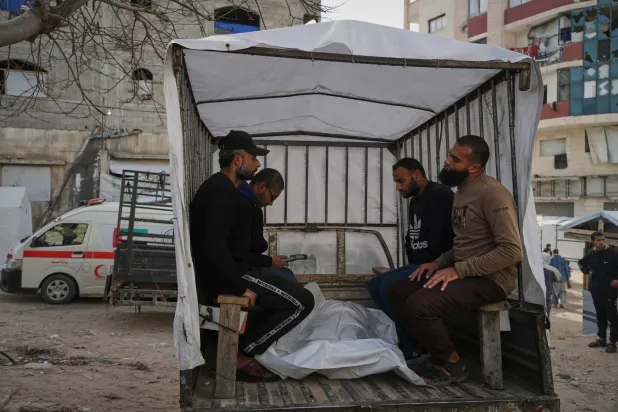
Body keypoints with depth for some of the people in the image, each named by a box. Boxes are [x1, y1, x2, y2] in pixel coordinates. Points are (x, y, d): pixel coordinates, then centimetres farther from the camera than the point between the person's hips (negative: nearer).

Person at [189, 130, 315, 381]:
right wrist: (241, 288, -23)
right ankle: (242, 355, -7)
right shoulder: (221, 191, -16)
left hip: (223, 273, 10)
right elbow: (215, 247, -27)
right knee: (302, 301, -12)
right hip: (222, 278, -10)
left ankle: (241, 347, 14)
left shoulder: (220, 188, 17)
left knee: (289, 290, 24)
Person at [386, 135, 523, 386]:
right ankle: (437, 354, 8)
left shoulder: (493, 194, -18)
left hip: (490, 279, -10)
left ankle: (452, 364, -2)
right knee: (397, 292, 0)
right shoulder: (462, 192, 13)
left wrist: (458, 270, -22)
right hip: (462, 272, 10)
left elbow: (512, 251, -24)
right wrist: (439, 263, 3)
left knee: (419, 305, -26)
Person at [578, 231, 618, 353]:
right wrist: (587, 271, 11)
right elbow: (581, 263, 26)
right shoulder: (590, 254, 6)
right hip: (596, 289, 6)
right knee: (600, 315, 13)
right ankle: (602, 339, 22)